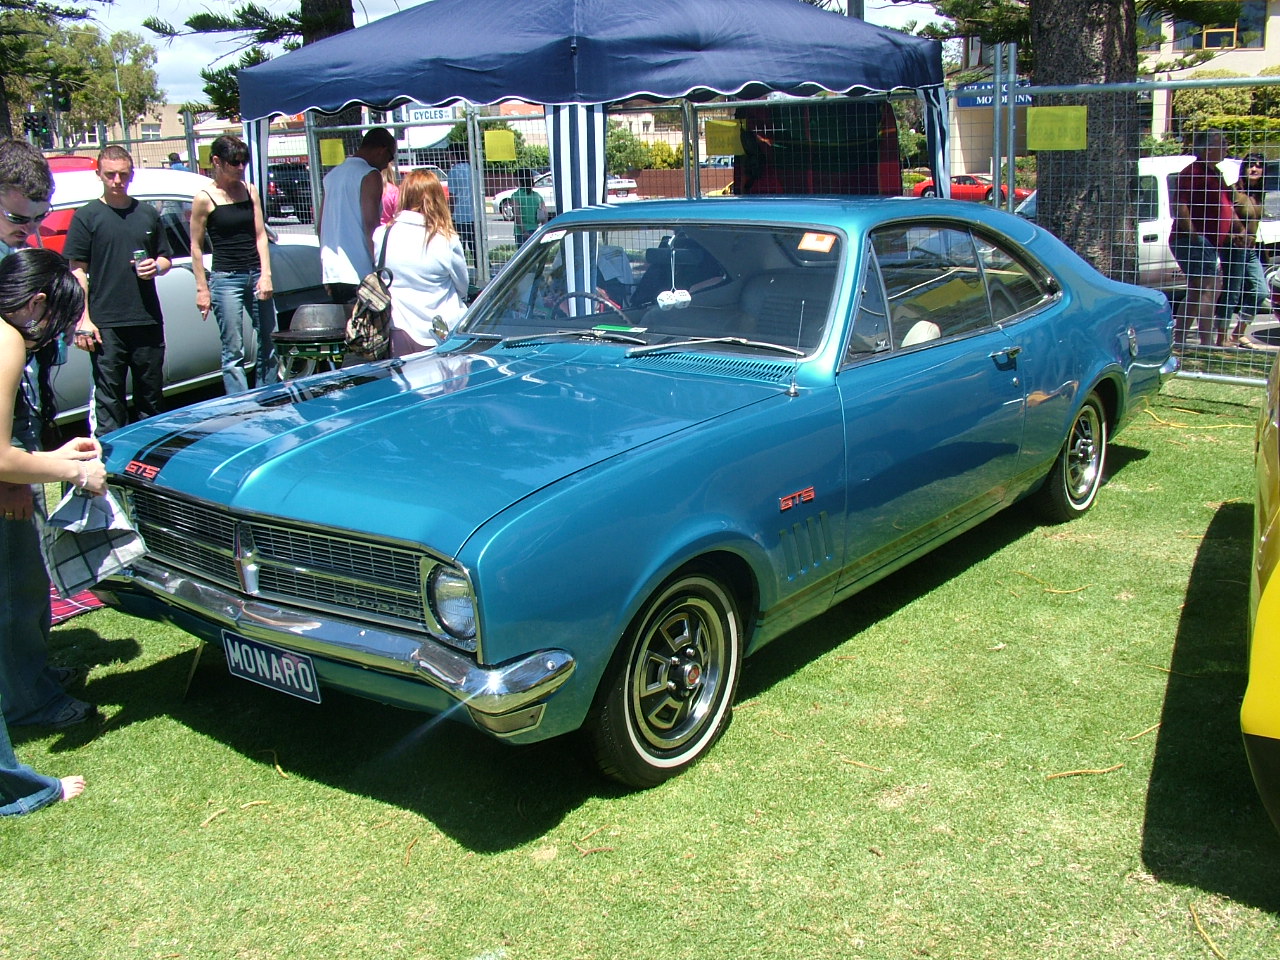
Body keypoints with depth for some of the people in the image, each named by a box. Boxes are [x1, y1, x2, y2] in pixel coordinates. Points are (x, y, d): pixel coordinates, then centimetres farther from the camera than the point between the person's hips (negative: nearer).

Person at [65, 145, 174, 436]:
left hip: (148, 321, 4)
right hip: (106, 324, -4)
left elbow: (167, 258, 22)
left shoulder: (148, 214, 13)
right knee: (109, 397, -3)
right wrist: (84, 320, -10)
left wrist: (156, 266, -3)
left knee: (151, 395, 11)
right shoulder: (87, 216, 1)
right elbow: (77, 270, -2)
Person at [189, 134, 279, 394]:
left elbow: (260, 235, 7)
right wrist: (202, 288, -5)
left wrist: (266, 275, -2)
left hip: (255, 275, 5)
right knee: (233, 351, -2)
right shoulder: (205, 198, -5)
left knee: (269, 343, 8)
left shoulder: (250, 190, 8)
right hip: (225, 278, -5)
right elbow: (196, 247, -1)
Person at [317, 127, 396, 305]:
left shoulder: (333, 174, 17)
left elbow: (321, 224, 19)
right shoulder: (370, 176, -7)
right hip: (360, 273, -7)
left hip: (331, 271, 8)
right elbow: (370, 226, -16)